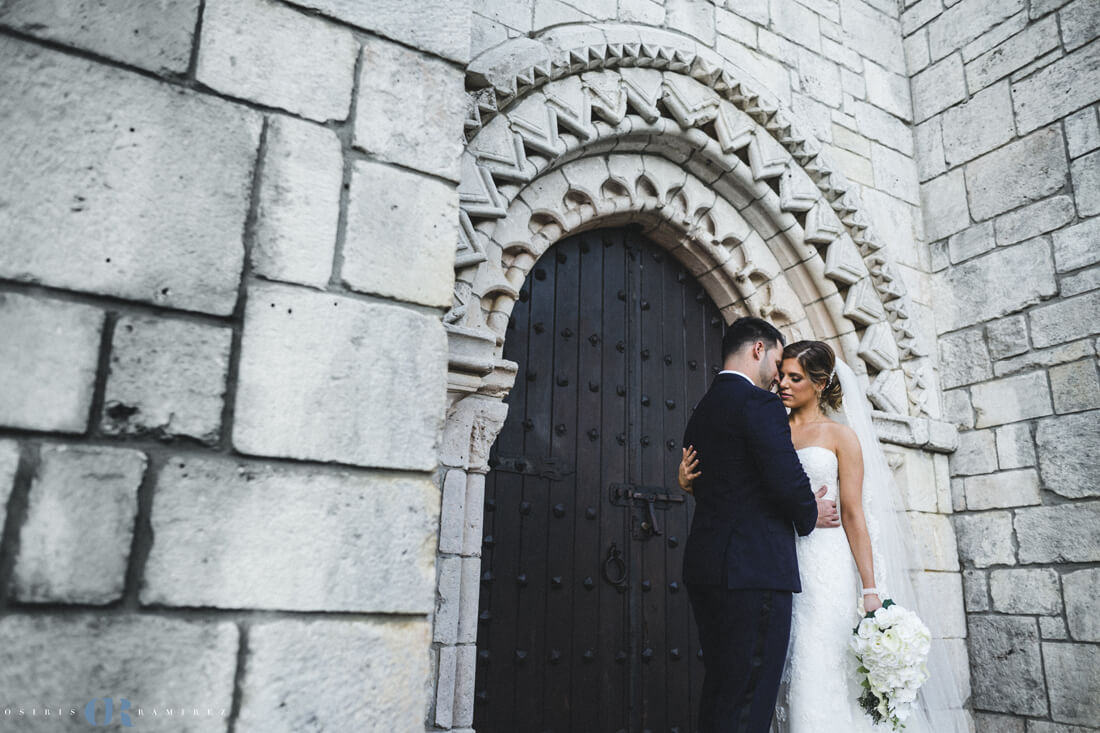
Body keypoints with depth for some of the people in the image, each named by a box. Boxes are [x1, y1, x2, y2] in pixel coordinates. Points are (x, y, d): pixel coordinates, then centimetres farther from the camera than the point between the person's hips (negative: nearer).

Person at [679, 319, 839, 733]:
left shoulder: (702, 411, 18)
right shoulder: (759, 403, -9)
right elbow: (788, 479, -19)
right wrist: (809, 515, 3)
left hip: (705, 568, 9)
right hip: (755, 569, -9)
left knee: (718, 692, 16)